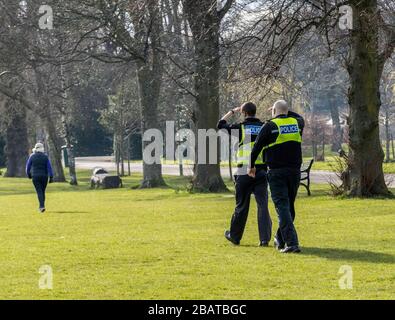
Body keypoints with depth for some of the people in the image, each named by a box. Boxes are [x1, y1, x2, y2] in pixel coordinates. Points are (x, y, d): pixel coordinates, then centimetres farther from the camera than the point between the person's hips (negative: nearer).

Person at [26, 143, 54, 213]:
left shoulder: (32, 156, -2)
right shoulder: (45, 157, -2)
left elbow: (28, 166, 4)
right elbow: (49, 167, -7)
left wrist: (28, 175, 22)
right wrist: (51, 177, -5)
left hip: (35, 177, -1)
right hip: (44, 176, 1)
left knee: (39, 192, -5)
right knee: (43, 191, 15)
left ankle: (42, 206, -21)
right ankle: (41, 206, 21)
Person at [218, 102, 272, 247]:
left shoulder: (241, 127, -2)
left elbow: (221, 124, 13)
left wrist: (232, 111, 20)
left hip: (244, 172, -2)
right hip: (262, 172, 2)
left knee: (241, 206, 8)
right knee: (262, 205, 1)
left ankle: (234, 236, 22)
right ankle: (265, 238, -5)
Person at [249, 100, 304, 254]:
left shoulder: (270, 126, -5)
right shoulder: (297, 123, 7)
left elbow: (257, 147, -1)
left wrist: (252, 166, 13)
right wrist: (286, 112, 42)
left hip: (277, 172, -4)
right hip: (294, 171, 4)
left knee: (282, 207, -7)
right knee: (289, 206, 15)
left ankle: (291, 242, -18)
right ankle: (280, 240, 26)